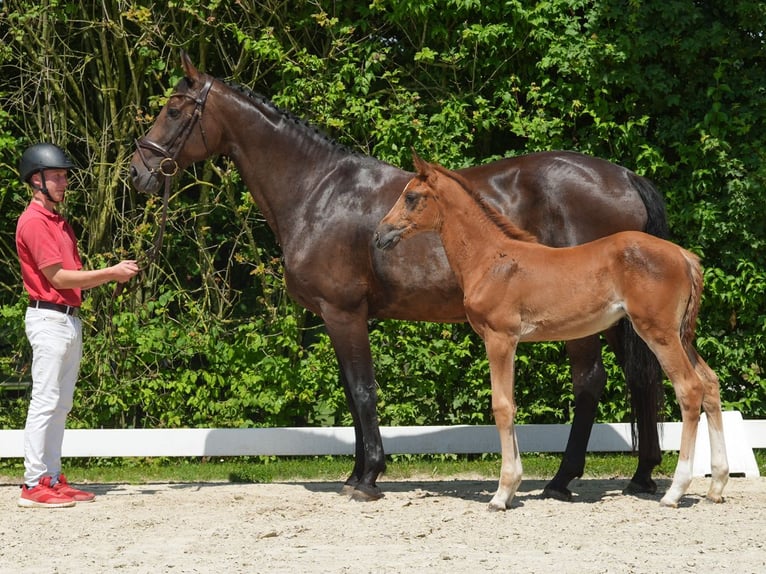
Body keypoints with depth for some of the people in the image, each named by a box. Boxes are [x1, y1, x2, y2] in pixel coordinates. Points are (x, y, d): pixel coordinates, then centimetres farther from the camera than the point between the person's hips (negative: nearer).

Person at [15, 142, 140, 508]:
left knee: (61, 404, 10)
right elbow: (58, 277, -16)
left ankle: (52, 479, 14)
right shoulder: (34, 222, -11)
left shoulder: (59, 223, 19)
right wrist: (110, 273, -13)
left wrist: (113, 275, 0)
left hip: (69, 319, 10)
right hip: (48, 318, -10)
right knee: (45, 402, -11)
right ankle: (34, 485, -10)